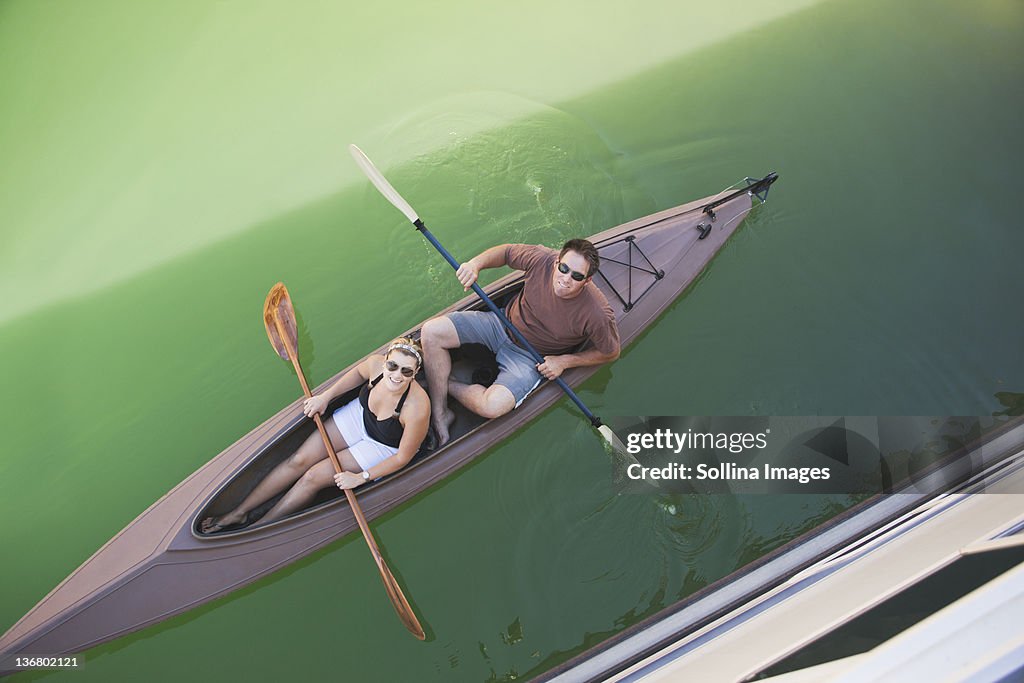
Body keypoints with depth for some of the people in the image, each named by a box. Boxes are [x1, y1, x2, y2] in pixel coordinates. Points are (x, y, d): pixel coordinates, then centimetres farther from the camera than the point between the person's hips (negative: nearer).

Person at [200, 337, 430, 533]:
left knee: (313, 477, -8)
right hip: (358, 415, 5)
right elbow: (358, 373, 3)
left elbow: (403, 457, -23)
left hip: (382, 447, -4)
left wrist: (361, 477, -19)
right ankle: (239, 512, 11)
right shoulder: (376, 363, -26)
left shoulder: (417, 408, -39)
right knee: (299, 461, -3)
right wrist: (325, 397, -4)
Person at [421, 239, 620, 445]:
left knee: (494, 406, -31)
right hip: (505, 322, 4)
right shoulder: (542, 258, -22)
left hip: (533, 357, -4)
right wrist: (475, 263, -20)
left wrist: (564, 361, -16)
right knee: (432, 331, -11)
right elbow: (506, 252, -2)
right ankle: (440, 415, 1)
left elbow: (611, 352, -11)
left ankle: (446, 383, 3)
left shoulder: (598, 314, -29)